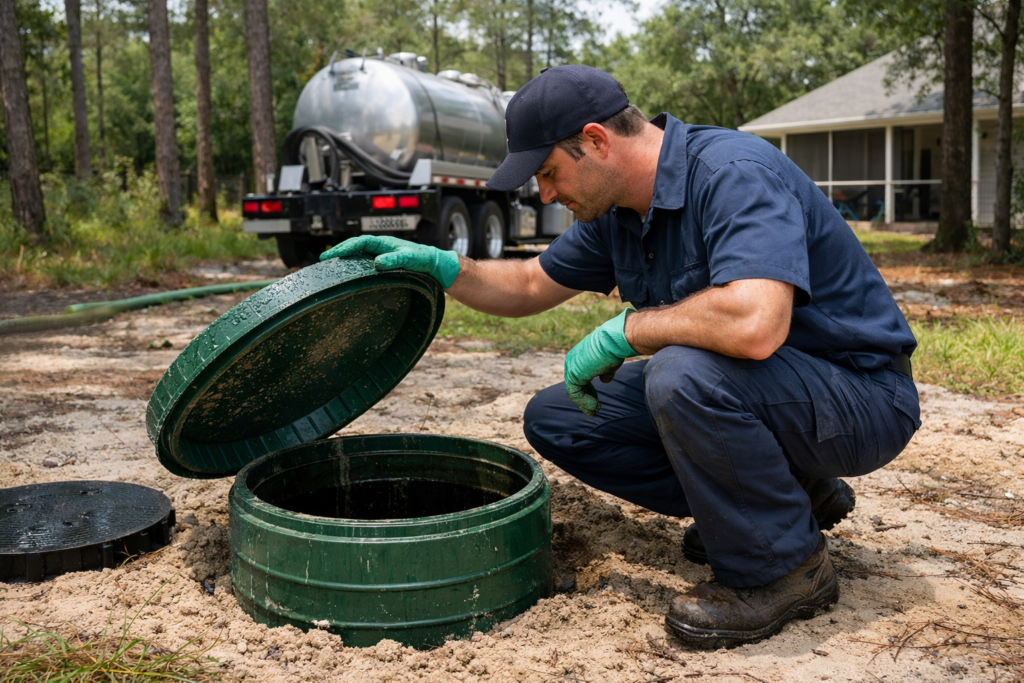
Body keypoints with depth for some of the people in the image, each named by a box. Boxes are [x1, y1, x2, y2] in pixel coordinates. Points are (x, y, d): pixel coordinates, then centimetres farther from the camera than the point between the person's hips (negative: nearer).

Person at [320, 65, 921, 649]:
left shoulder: (735, 173, -25)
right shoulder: (618, 210, 2)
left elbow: (754, 325, -42)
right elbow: (531, 287, 16)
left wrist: (623, 330, -26)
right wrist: (438, 265, -1)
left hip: (861, 394, -8)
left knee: (684, 375, -37)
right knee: (556, 418, 3)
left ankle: (785, 566, -10)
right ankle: (783, 495, 7)